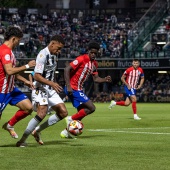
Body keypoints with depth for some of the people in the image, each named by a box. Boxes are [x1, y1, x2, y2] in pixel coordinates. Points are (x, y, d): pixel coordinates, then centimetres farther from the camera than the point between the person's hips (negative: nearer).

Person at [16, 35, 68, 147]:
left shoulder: (54, 55, 12)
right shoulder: (43, 55, -17)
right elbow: (36, 76, -23)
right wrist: (52, 83, -32)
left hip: (51, 90, 9)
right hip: (40, 89, -9)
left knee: (63, 113, 1)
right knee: (42, 112, -29)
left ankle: (37, 131, 10)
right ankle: (22, 140, -21)